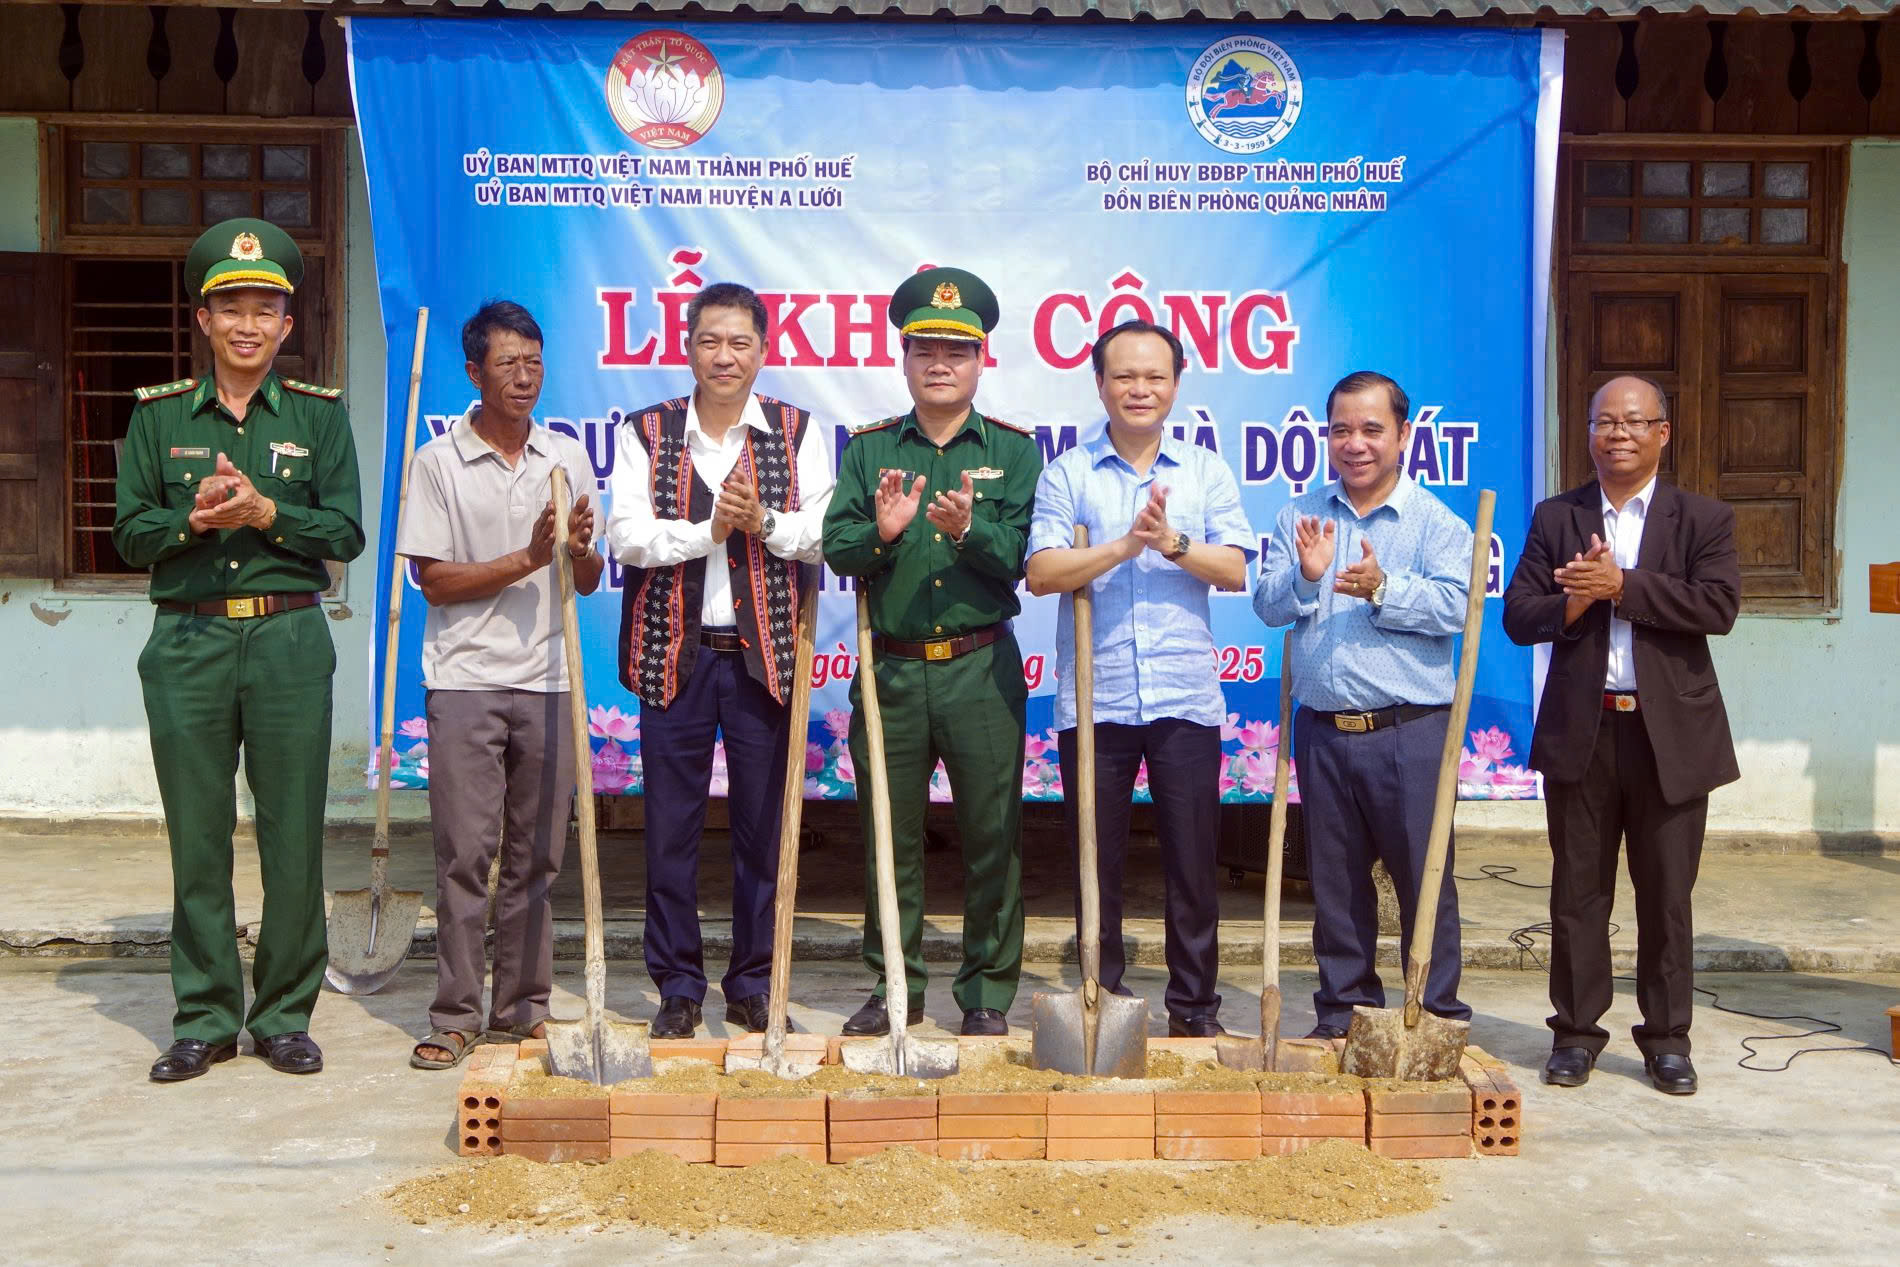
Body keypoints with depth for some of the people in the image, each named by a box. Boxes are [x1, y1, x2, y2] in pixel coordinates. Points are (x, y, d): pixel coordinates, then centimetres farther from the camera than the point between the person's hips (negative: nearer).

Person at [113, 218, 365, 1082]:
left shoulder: (320, 413, 7)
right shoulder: (158, 414, 9)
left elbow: (346, 532, 0)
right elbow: (129, 534, 6)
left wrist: (265, 512, -15)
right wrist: (194, 521, -13)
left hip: (290, 638, 0)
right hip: (187, 640, 1)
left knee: (293, 833, 2)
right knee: (197, 836, 5)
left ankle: (284, 1015, 15)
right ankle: (205, 1018, 17)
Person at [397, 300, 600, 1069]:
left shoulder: (568, 458, 10)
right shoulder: (439, 461, 0)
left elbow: (588, 582, 11)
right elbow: (433, 579, -4)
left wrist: (578, 550, -11)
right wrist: (527, 560, -13)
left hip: (546, 680, 3)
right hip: (466, 679, -3)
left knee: (536, 855, 7)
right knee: (465, 854, -1)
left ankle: (523, 1009, 18)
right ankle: (456, 1017, 8)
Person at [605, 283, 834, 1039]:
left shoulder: (798, 432, 6)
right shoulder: (647, 433, 6)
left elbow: (825, 533, -3)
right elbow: (625, 535, -5)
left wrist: (763, 520, -17)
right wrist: (709, 528, -15)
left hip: (764, 653, 0)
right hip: (675, 652, 0)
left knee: (764, 826, 6)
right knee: (671, 827, 4)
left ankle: (753, 985, 19)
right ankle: (678, 987, 17)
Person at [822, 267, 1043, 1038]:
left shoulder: (1015, 451, 5)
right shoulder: (869, 450, 10)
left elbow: (1023, 555, -7)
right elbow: (834, 550, 0)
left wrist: (970, 530, -25)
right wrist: (880, 533, -20)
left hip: (982, 669, -1)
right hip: (890, 669, 2)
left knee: (992, 835, 3)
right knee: (890, 836, 9)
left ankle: (988, 993, 17)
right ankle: (895, 986, 22)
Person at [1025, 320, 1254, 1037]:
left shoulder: (1206, 473, 10)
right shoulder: (1067, 475, 5)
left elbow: (1235, 571, 0)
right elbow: (1042, 572, -7)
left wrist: (1173, 542, -14)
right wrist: (1126, 544, -17)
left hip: (1185, 700, 1)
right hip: (1092, 700, -1)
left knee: (1192, 860, 5)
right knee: (1096, 862, 7)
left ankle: (1195, 1006, 17)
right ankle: (1100, 999, 21)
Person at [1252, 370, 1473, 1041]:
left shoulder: (1437, 522, 1)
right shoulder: (1299, 517, 11)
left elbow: (1453, 607, -12)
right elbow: (1267, 604, 3)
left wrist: (1383, 590, -25)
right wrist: (1305, 578, -15)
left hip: (1409, 732, -3)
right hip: (1321, 730, 4)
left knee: (1423, 877, 2)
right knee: (1334, 881, 13)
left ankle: (1439, 1016, 15)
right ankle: (1344, 1009, 26)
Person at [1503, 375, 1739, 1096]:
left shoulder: (1703, 520, 4)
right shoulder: (1556, 519, 8)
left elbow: (1719, 606, -12)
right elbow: (1519, 617, 0)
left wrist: (1622, 586, -16)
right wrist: (1575, 601, -19)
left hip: (1671, 735, -1)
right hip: (1580, 732, 1)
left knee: (1667, 894, 7)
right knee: (1578, 891, 8)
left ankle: (1667, 1038, 19)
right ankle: (1576, 1032, 19)